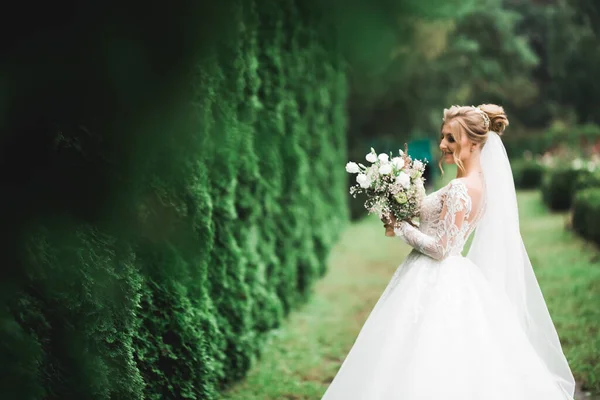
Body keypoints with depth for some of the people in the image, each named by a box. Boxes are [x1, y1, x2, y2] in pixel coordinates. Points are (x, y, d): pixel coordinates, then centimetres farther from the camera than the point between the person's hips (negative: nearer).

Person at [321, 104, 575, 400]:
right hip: (453, 282, 10)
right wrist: (405, 221, 9)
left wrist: (399, 225, -10)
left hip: (435, 286, -10)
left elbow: (439, 248, -21)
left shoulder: (459, 189, -20)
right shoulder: (480, 182, 9)